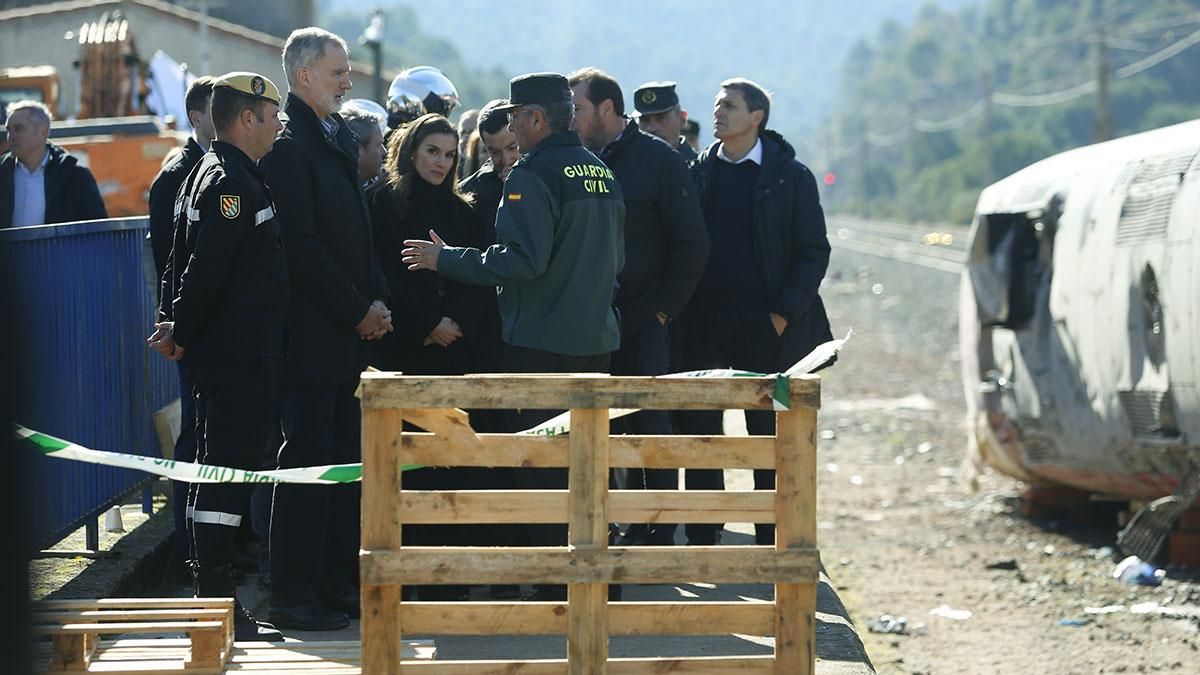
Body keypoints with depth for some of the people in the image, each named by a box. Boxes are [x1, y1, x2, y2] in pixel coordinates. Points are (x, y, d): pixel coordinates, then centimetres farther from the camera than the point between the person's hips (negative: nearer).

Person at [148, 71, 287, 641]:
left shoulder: (209, 174, 18)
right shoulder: (232, 183, -16)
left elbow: (185, 259, 19)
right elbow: (205, 268, -22)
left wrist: (174, 322, 10)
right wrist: (181, 333, -12)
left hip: (226, 353, 11)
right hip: (240, 357, -11)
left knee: (216, 473, 14)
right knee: (229, 472, -9)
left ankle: (210, 597, 20)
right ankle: (217, 605, -9)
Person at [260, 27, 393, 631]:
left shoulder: (339, 139, 17)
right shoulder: (287, 145, -12)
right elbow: (304, 247, -18)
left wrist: (377, 299, 7)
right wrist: (359, 311, -14)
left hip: (351, 333, 9)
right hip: (311, 333, -9)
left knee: (345, 460, 11)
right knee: (308, 461, -7)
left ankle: (338, 582, 17)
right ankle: (293, 596, -3)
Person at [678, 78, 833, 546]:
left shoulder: (790, 175, -1)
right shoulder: (699, 173, 9)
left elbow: (814, 252, -2)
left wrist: (784, 313, -10)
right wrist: (678, 307, 1)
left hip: (765, 327, -3)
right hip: (704, 325, 3)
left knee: (769, 434, 3)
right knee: (698, 428, 4)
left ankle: (772, 539, 10)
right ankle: (702, 538, 12)